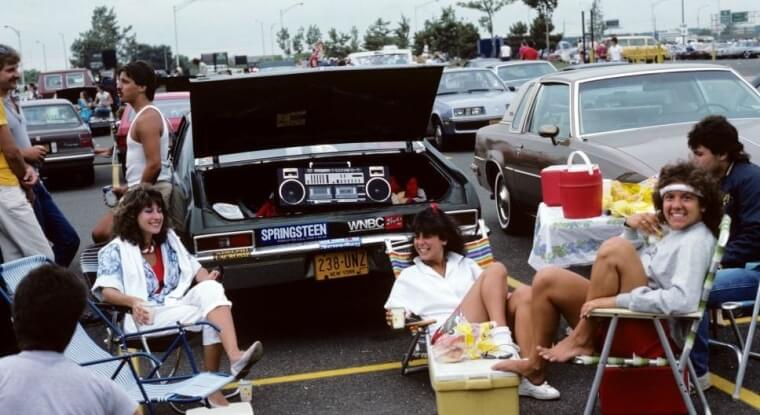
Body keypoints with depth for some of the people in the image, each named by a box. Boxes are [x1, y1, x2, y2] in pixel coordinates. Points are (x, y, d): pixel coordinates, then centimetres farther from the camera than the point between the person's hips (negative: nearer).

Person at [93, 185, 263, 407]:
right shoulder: (116, 250, 2)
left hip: (178, 304, 5)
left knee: (210, 289, -30)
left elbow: (193, 267, 17)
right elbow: (106, 291, -10)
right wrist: (132, 301, -32)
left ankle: (235, 356, -46)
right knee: (211, 316, -29)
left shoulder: (169, 239, 21)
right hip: (147, 316, -5)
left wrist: (207, 278, -7)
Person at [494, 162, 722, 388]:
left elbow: (683, 300, -28)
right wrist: (631, 228, 1)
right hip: (622, 324, 9)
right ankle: (536, 364, 9)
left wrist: (617, 301, -27)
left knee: (614, 248, -25)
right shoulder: (666, 227, 15)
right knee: (546, 280, 2)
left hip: (653, 332, -9)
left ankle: (581, 339, -14)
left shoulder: (697, 241, -11)